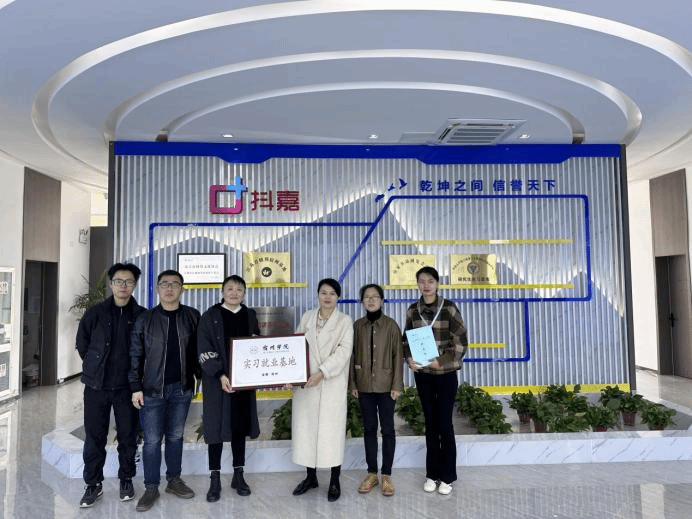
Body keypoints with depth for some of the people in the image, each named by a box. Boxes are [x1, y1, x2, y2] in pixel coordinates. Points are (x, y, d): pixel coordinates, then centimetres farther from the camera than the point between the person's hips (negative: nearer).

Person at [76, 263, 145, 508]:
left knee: (128, 436, 9)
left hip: (127, 386, -1)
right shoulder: (95, 313, -1)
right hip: (96, 386, 1)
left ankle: (126, 480, 27)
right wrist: (95, 366, 9)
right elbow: (82, 344, 9)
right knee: (94, 437, 9)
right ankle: (93, 484, 25)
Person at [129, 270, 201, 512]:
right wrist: (136, 387, -3)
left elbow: (198, 351, 6)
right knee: (152, 440, 3)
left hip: (182, 388, 1)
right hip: (152, 390, -1)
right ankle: (151, 488, 18)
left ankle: (174, 480, 28)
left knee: (175, 436, 13)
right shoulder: (145, 319, -1)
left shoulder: (192, 317, 1)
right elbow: (136, 355, 0)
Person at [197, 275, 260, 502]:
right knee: (217, 427, 2)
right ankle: (215, 479, 15)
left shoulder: (249, 315, 8)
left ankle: (238, 475, 24)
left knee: (240, 426, 11)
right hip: (217, 381, -3)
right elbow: (204, 351, -9)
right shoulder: (210, 316, -4)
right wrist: (220, 376, -19)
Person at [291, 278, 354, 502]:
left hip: (332, 384, -3)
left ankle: (335, 481, 15)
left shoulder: (345, 321, 1)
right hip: (306, 382, 4)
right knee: (306, 427, 8)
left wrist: (322, 372, -20)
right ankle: (311, 477, 26)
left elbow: (344, 351, -10)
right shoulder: (307, 317, 12)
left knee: (332, 429, -1)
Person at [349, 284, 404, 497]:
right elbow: (352, 355, 6)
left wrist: (397, 385, -8)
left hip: (385, 385, -2)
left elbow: (398, 355, -4)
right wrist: (352, 383, 3)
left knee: (387, 429, 5)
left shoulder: (391, 325, -5)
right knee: (369, 429, 10)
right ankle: (372, 473, 22)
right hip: (364, 385, 3)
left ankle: (386, 475, 17)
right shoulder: (357, 326, 3)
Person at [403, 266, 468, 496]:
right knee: (430, 423, 12)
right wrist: (409, 358, -9)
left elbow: (461, 341, -9)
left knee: (445, 424, 3)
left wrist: (442, 361, -18)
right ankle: (432, 473, 25)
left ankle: (447, 476, 18)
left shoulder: (449, 307, -9)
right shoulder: (412, 310, 1)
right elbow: (406, 339, 9)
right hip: (423, 374, 3)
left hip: (446, 374, -3)